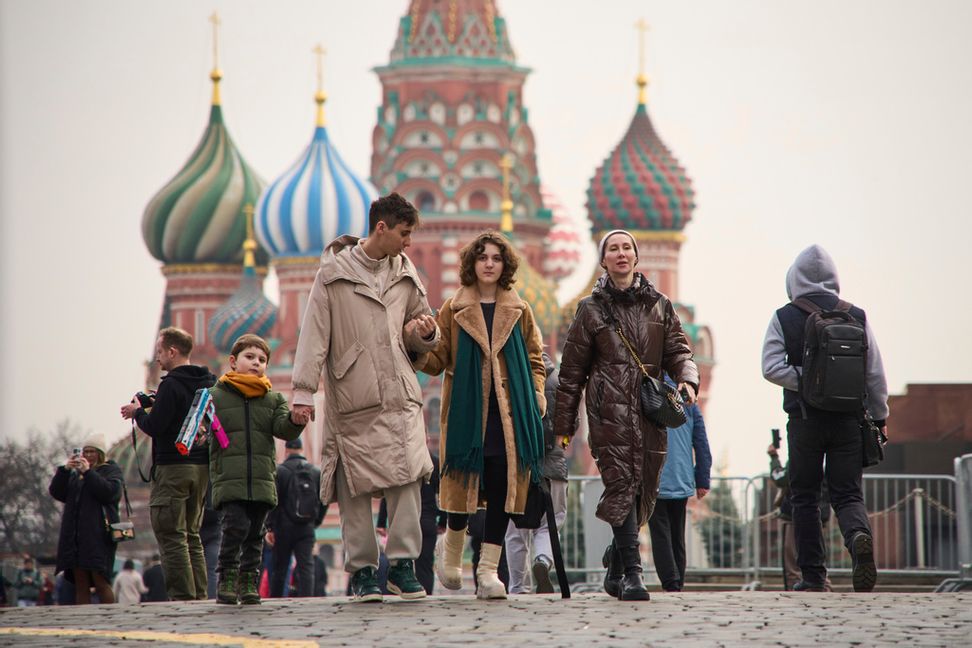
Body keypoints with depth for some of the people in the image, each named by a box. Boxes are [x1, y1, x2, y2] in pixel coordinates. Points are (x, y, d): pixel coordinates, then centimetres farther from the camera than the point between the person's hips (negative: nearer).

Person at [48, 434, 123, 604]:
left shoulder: (111, 470, 10)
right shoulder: (75, 474, 24)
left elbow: (110, 492, -8)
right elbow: (56, 492, 13)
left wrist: (88, 472, -10)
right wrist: (64, 470, 0)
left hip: (98, 534, -5)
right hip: (75, 535, 5)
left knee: (100, 582, -15)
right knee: (80, 584, -1)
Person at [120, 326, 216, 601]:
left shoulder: (171, 385, -13)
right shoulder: (208, 383, 12)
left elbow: (154, 426, -17)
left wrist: (137, 412, 4)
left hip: (173, 467, -8)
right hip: (202, 465, 8)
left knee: (171, 536, -6)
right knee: (192, 535, 14)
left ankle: (182, 595, -12)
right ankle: (199, 594, 10)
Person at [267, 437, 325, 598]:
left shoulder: (279, 471, -4)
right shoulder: (316, 471, 8)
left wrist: (269, 528, -6)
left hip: (284, 528, -2)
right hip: (307, 529, 2)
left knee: (279, 568, 7)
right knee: (306, 566, -3)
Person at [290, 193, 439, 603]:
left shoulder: (405, 273, 15)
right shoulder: (335, 273, 2)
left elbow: (418, 328, 28)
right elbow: (314, 332, -1)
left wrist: (424, 333, 3)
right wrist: (304, 390, -8)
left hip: (400, 396, 3)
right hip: (352, 399, -3)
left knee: (408, 476, -12)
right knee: (356, 486, -2)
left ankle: (403, 563, -7)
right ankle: (362, 570, 5)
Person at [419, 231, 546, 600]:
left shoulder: (519, 312, 12)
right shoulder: (453, 310, 6)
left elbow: (535, 358, 17)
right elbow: (436, 361, 4)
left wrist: (537, 393, 1)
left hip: (509, 415, 2)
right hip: (467, 413, -2)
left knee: (502, 491, -4)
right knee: (464, 487, -3)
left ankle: (488, 570, -1)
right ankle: (451, 549, 26)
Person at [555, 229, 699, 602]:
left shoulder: (659, 306, 16)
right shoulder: (591, 309, 9)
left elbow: (678, 351, 13)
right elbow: (572, 370, 10)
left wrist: (687, 379, -10)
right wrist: (563, 425, 8)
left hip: (650, 411, 3)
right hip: (609, 412, -3)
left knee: (644, 490, 5)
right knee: (621, 485, -14)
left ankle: (616, 559, 28)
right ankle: (631, 573, -17)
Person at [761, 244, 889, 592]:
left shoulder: (784, 318, -1)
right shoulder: (857, 316, 3)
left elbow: (771, 367, -12)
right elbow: (876, 373, 5)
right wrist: (879, 417, 15)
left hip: (804, 419, -1)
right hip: (848, 420, 1)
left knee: (805, 498, 9)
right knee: (847, 493, 6)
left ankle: (813, 574, 7)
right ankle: (859, 535, -27)